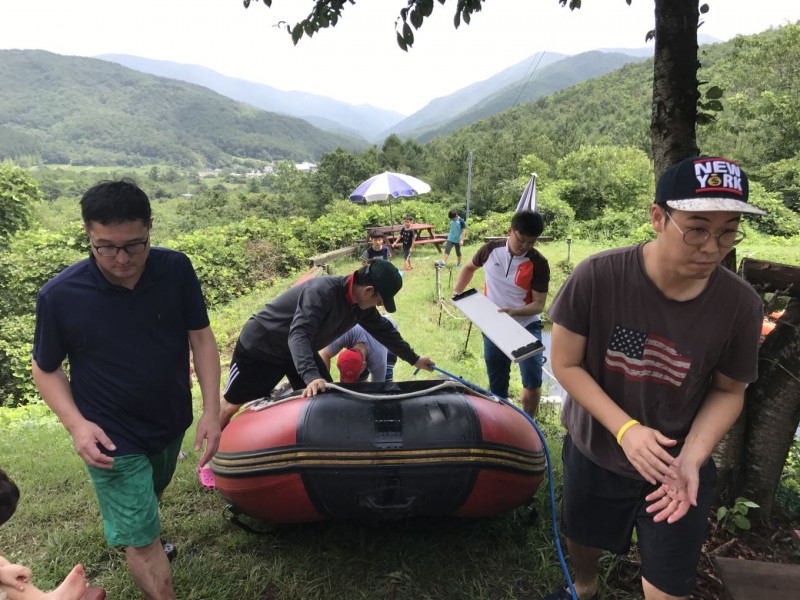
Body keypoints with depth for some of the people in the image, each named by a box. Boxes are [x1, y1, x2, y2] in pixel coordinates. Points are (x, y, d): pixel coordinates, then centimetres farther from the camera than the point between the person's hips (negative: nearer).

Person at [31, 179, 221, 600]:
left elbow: (200, 336, -8)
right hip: (112, 439, -3)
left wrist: (211, 409, -13)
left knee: (151, 496, 31)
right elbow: (45, 368, -6)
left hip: (172, 423, 4)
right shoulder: (60, 296, -21)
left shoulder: (176, 270, -17)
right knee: (141, 543, 1)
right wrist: (76, 424, -20)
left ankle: (148, 532, 64)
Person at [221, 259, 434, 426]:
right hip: (260, 346, -7)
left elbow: (384, 330, 6)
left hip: (301, 351, 8)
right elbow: (298, 335, -46)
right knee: (231, 404, 7)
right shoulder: (322, 292, -36)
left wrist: (414, 359, 13)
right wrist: (311, 377, -60)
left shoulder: (361, 306, -10)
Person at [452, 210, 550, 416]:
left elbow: (539, 304, -15)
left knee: (532, 383, -7)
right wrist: (457, 292, 6)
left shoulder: (539, 264, -15)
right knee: (497, 386, 12)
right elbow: (469, 267, 13)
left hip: (527, 327, -2)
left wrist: (513, 312, -31)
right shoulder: (491, 250, -8)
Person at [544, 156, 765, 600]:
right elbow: (565, 364, -17)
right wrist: (625, 429, -27)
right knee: (582, 541, 26)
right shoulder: (597, 277, -26)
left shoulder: (740, 305, -20)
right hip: (594, 453, 0)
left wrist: (691, 457, -20)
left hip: (677, 466, 0)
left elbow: (729, 391, -6)